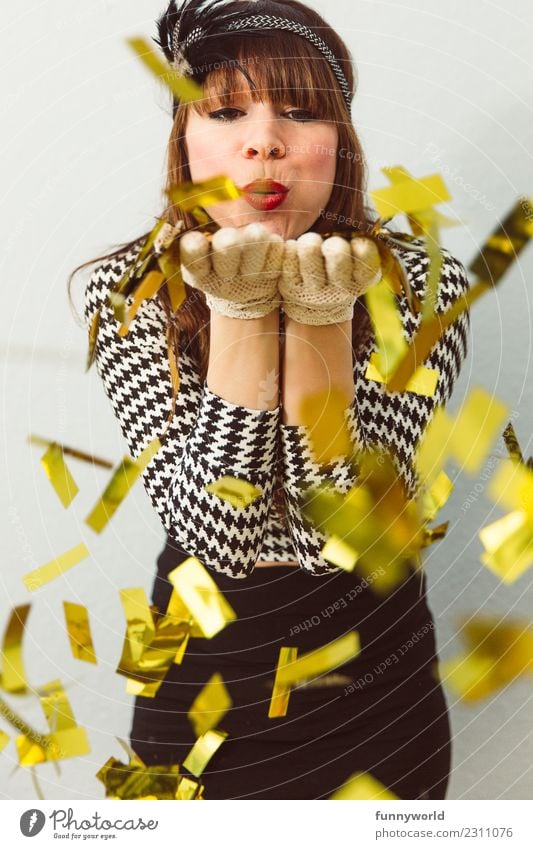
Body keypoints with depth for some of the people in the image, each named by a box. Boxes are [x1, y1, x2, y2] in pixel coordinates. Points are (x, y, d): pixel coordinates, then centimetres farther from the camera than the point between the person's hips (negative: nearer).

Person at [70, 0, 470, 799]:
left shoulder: (424, 283, -15)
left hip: (373, 679, 0)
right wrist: (240, 308, -30)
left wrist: (320, 308, -31)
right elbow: (219, 537, -22)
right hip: (201, 676, 0)